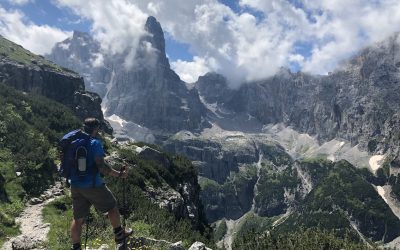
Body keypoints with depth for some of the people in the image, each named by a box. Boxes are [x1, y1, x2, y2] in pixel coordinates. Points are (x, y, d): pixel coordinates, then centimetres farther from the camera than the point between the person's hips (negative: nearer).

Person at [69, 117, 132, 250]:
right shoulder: (95, 143, -14)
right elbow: (101, 166, -22)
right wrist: (119, 174, -13)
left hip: (75, 186, 6)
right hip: (92, 185, -6)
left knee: (78, 218, 15)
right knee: (111, 206, 16)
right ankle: (119, 234, 30)